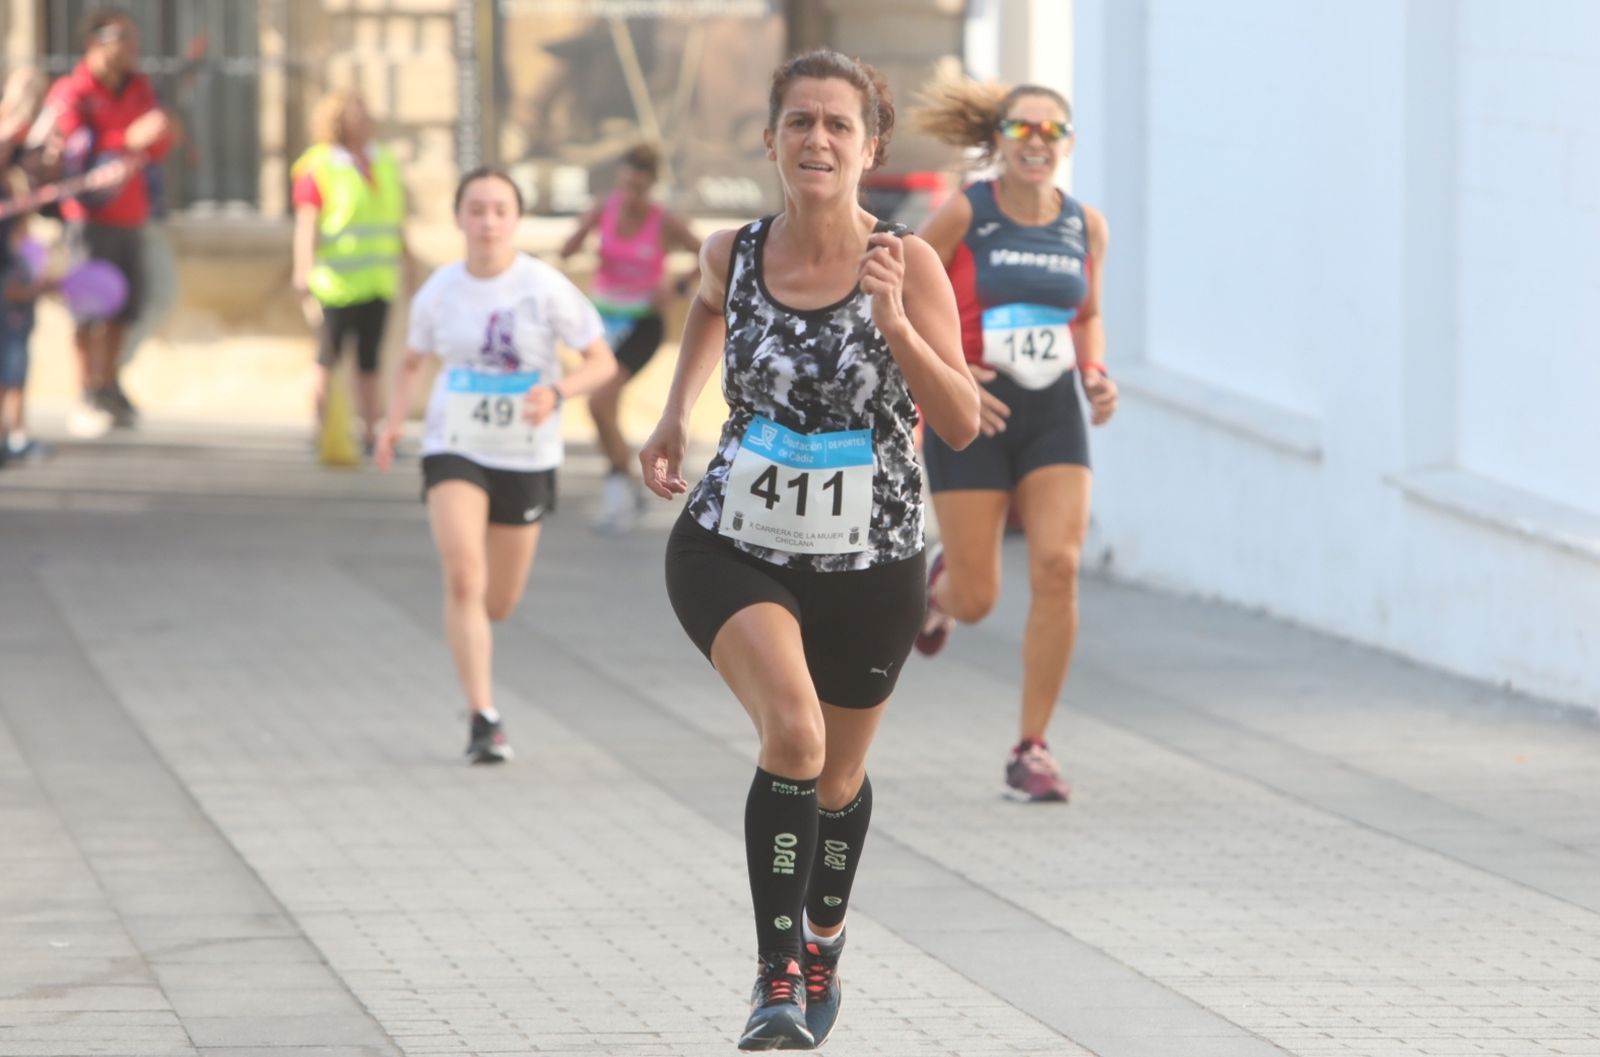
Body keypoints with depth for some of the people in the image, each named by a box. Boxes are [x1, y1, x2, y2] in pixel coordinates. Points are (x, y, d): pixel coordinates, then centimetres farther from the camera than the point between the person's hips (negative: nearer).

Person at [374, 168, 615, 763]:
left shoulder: (546, 288, -10)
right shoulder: (438, 292, -2)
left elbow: (603, 362, -5)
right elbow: (412, 362, 15)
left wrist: (557, 392, -25)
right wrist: (393, 423, -2)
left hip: (527, 457, 0)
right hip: (454, 451, 0)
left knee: (499, 604, 10)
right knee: (463, 578, -22)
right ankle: (484, 718, -20)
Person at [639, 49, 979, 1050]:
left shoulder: (907, 265, -14)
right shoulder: (733, 253, -6)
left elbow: (963, 424, -19)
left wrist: (894, 323, -30)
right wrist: (677, 412, 14)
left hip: (871, 564, 0)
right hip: (734, 549, 0)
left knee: (839, 774, 19)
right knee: (793, 731, -27)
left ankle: (824, 938, 49)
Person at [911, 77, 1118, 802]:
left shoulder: (1085, 226, 4)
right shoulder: (963, 215, -8)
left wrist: (1096, 377, 2)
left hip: (1053, 416, 3)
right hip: (970, 416, -3)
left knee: (1058, 568, -15)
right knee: (977, 603, 0)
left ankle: (1032, 749, -5)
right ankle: (944, 584, 41)